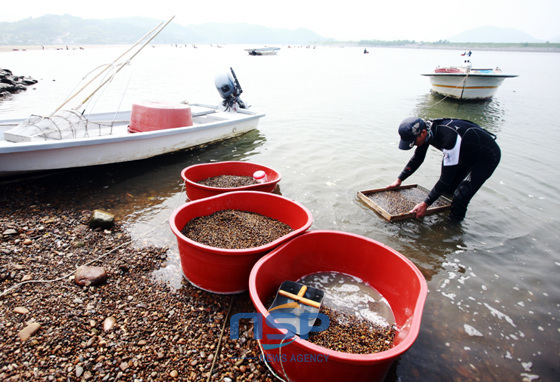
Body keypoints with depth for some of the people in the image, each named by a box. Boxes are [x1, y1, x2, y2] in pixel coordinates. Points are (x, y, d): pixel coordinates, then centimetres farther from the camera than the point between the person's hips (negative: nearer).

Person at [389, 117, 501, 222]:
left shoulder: (449, 137, -41)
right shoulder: (427, 130, -15)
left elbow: (446, 177, -36)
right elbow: (417, 158, 3)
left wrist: (425, 204, -31)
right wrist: (399, 180, 2)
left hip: (487, 157, -8)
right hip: (467, 154, 8)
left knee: (460, 197, -19)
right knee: (447, 190, 12)